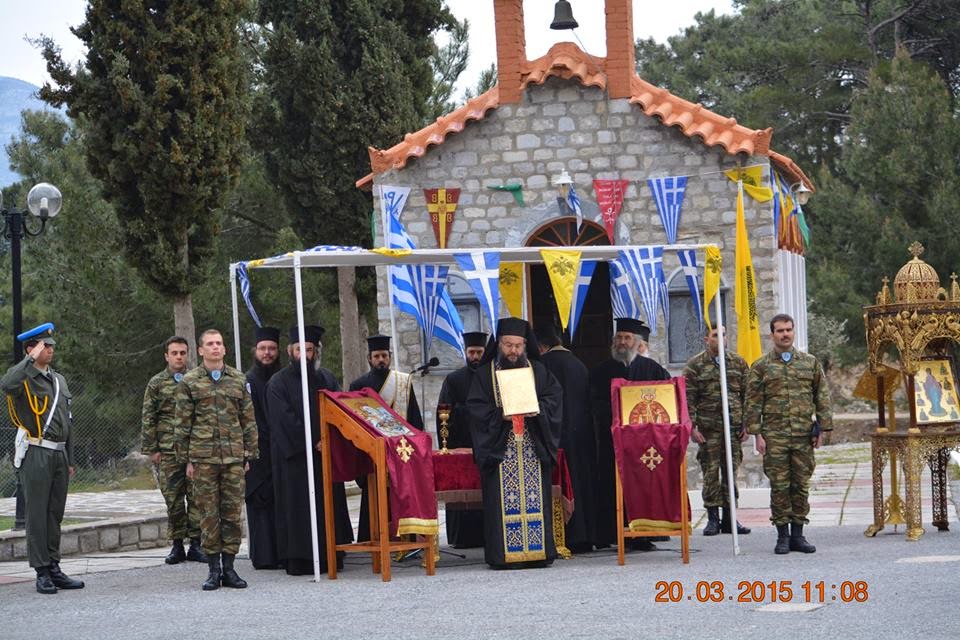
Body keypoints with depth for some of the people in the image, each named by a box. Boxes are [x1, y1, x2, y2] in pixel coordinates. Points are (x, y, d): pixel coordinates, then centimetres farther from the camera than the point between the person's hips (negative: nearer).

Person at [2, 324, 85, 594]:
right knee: (37, 514, -3)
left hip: (59, 453, 7)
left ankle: (54, 569, 15)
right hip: (36, 454, -7)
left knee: (55, 513, 10)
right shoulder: (25, 379, -5)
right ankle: (42, 573, -1)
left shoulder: (59, 380, 18)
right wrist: (31, 359, -22)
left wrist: (69, 459, 19)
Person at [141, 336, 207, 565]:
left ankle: (195, 543, 4)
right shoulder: (156, 383, 6)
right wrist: (151, 449, -1)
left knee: (196, 496, -2)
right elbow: (147, 418, 5)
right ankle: (177, 545, 9)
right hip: (168, 451, -1)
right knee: (173, 499, 2)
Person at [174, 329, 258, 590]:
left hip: (234, 458, 2)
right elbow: (182, 423, 5)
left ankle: (228, 568, 9)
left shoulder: (238, 380, 11)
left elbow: (249, 421, 13)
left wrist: (249, 455, 8)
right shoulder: (190, 382, 5)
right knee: (209, 514, -1)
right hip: (203, 458, -2)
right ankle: (213, 570, 5)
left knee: (233, 513, 1)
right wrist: (187, 459, 0)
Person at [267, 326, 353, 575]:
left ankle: (329, 555, 9)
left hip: (325, 452, 5)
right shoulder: (278, 383, -2)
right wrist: (313, 443, -15)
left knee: (329, 503, 4)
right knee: (298, 505, -5)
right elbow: (286, 420, -10)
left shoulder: (325, 378, 12)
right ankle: (298, 560, -3)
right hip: (295, 456, -5)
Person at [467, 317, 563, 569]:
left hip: (534, 448, 2)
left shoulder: (538, 370, 12)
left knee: (536, 499, -1)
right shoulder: (485, 373, 6)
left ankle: (538, 551, 3)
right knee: (503, 500, -8)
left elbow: (554, 397, 5)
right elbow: (476, 407, -1)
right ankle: (504, 554, -8)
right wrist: (500, 415, -17)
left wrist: (537, 409, -14)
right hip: (500, 449, -2)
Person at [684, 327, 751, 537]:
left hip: (734, 427, 3)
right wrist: (692, 427, -8)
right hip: (708, 429, -2)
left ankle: (728, 517, 11)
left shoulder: (738, 363, 10)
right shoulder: (695, 365, 2)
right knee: (710, 474, -2)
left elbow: (747, 395, 11)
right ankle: (713, 518, 5)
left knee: (731, 472, 5)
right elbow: (688, 399, -1)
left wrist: (747, 424, 4)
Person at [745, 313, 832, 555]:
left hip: (804, 435, 2)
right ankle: (782, 536, 5)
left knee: (801, 485, 4)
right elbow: (753, 403, 3)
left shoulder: (810, 363, 9)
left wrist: (821, 428, 3)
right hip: (774, 435, -2)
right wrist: (757, 434, -4)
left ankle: (798, 535, 12)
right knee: (779, 486, -2)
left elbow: (822, 397, 10)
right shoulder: (761, 367, 5)